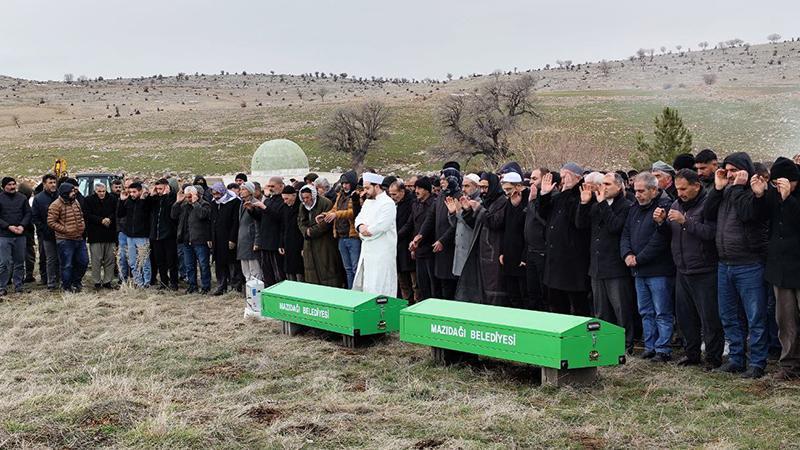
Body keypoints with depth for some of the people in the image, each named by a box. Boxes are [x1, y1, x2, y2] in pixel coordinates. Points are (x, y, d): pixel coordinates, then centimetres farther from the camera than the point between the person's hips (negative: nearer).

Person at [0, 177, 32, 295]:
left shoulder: (22, 198, 7)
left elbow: (28, 213, 7)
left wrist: (22, 226, -9)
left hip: (20, 235, 3)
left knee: (19, 262, 8)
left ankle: (18, 285, 17)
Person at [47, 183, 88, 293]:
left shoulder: (76, 202, 10)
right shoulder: (56, 205, -12)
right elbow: (51, 222, -14)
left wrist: (82, 226, 7)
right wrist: (65, 229, -17)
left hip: (79, 238, 7)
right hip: (65, 240, -7)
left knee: (83, 262, 13)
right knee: (67, 265, 0)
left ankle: (76, 282, 32)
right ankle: (67, 287, 14)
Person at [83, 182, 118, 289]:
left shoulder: (112, 199, 6)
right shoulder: (89, 200, -1)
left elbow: (116, 213, 8)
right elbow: (87, 215, -6)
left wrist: (110, 219, -12)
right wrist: (101, 220, -14)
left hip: (109, 233, 3)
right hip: (95, 234, -3)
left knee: (110, 259, 5)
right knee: (96, 259, -2)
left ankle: (107, 281, 13)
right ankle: (96, 282, 6)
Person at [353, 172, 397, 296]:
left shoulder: (387, 203, -12)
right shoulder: (368, 202, 17)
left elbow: (381, 226, -20)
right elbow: (359, 218, 14)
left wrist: (366, 230, -6)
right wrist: (361, 226, -8)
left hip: (382, 252, -9)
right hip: (367, 249, 9)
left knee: (378, 287, -9)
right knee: (361, 285, 12)